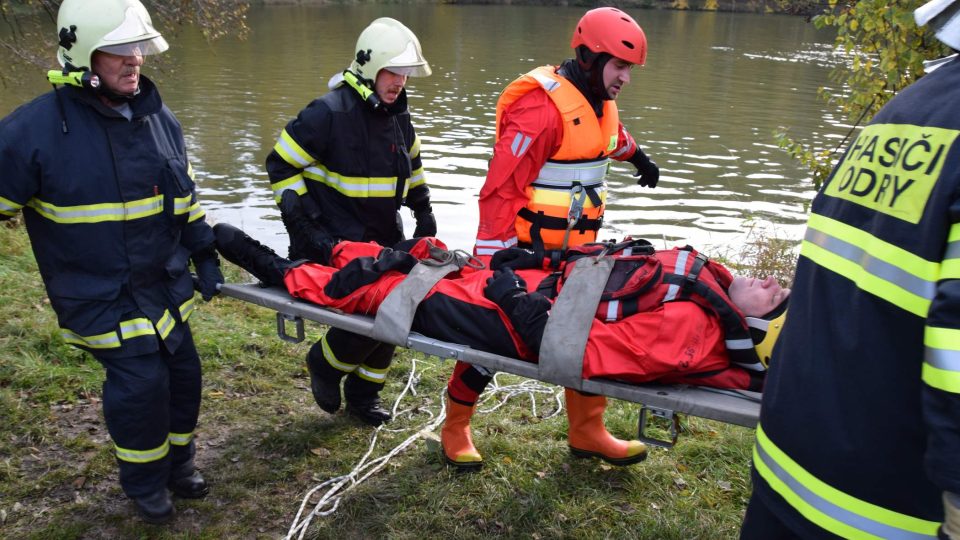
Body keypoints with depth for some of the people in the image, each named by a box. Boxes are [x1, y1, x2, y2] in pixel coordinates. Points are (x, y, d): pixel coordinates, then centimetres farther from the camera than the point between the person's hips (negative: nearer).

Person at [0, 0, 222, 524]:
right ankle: (145, 483, 19)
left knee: (182, 372, 13)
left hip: (164, 283, 6)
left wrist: (204, 255, 12)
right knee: (140, 382, -8)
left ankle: (177, 462, 38)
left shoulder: (159, 119, 2)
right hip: (96, 293, -6)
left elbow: (184, 196, 14)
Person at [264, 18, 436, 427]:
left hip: (386, 238, 8)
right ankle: (324, 363, 15)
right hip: (340, 242, -8)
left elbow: (411, 165, 26)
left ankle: (363, 394, 29)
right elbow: (281, 165, -8)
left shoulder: (397, 115, 9)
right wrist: (301, 221, -13)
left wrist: (423, 210, 18)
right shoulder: (330, 113, -14)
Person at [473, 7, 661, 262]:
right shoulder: (543, 108, -21)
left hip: (578, 247, 9)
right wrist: (491, 260, -26)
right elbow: (501, 188, -24)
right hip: (530, 250, -8)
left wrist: (641, 160, 51)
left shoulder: (600, 100, 8)